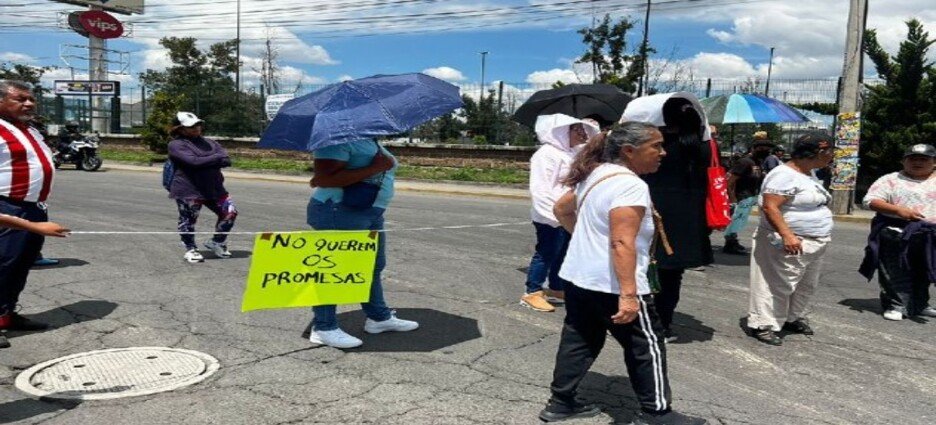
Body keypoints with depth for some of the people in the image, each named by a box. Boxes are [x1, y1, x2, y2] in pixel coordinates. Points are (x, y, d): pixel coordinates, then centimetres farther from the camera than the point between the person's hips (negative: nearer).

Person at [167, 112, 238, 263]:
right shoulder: (176, 145, -4)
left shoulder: (209, 142, 13)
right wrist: (217, 158, -13)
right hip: (189, 190, -5)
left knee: (230, 212, 4)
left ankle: (217, 242, 24)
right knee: (188, 220, 4)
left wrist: (205, 162, -16)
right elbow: (194, 161, -21)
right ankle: (190, 249, 27)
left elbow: (227, 160, -1)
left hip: (214, 188, 5)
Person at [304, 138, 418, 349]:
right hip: (341, 212, -10)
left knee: (374, 266, 18)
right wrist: (375, 168, -25)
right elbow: (325, 178, -27)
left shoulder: (368, 139, 13)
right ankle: (323, 328, 8)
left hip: (371, 212, 10)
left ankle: (379, 317, 32)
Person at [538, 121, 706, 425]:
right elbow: (622, 243, -27)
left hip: (579, 277, 9)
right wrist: (628, 294, -29)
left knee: (579, 341, 16)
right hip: (610, 285, -9)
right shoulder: (630, 186, -19)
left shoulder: (594, 175, 9)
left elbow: (561, 209, 22)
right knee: (646, 346, 6)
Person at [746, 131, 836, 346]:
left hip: (815, 244, 10)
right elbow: (769, 207, -27)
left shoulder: (809, 174, 13)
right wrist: (787, 235, -34)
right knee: (778, 286, -6)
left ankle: (793, 318, 32)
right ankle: (763, 325, 1)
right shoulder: (784, 175, -19)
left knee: (806, 286, 18)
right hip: (790, 244, -10)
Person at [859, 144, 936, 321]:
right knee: (895, 274, -1)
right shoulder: (890, 180, 0)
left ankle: (919, 305, 28)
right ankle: (896, 306, 9)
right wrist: (898, 210, -20)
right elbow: (871, 200, -8)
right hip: (896, 235, -3)